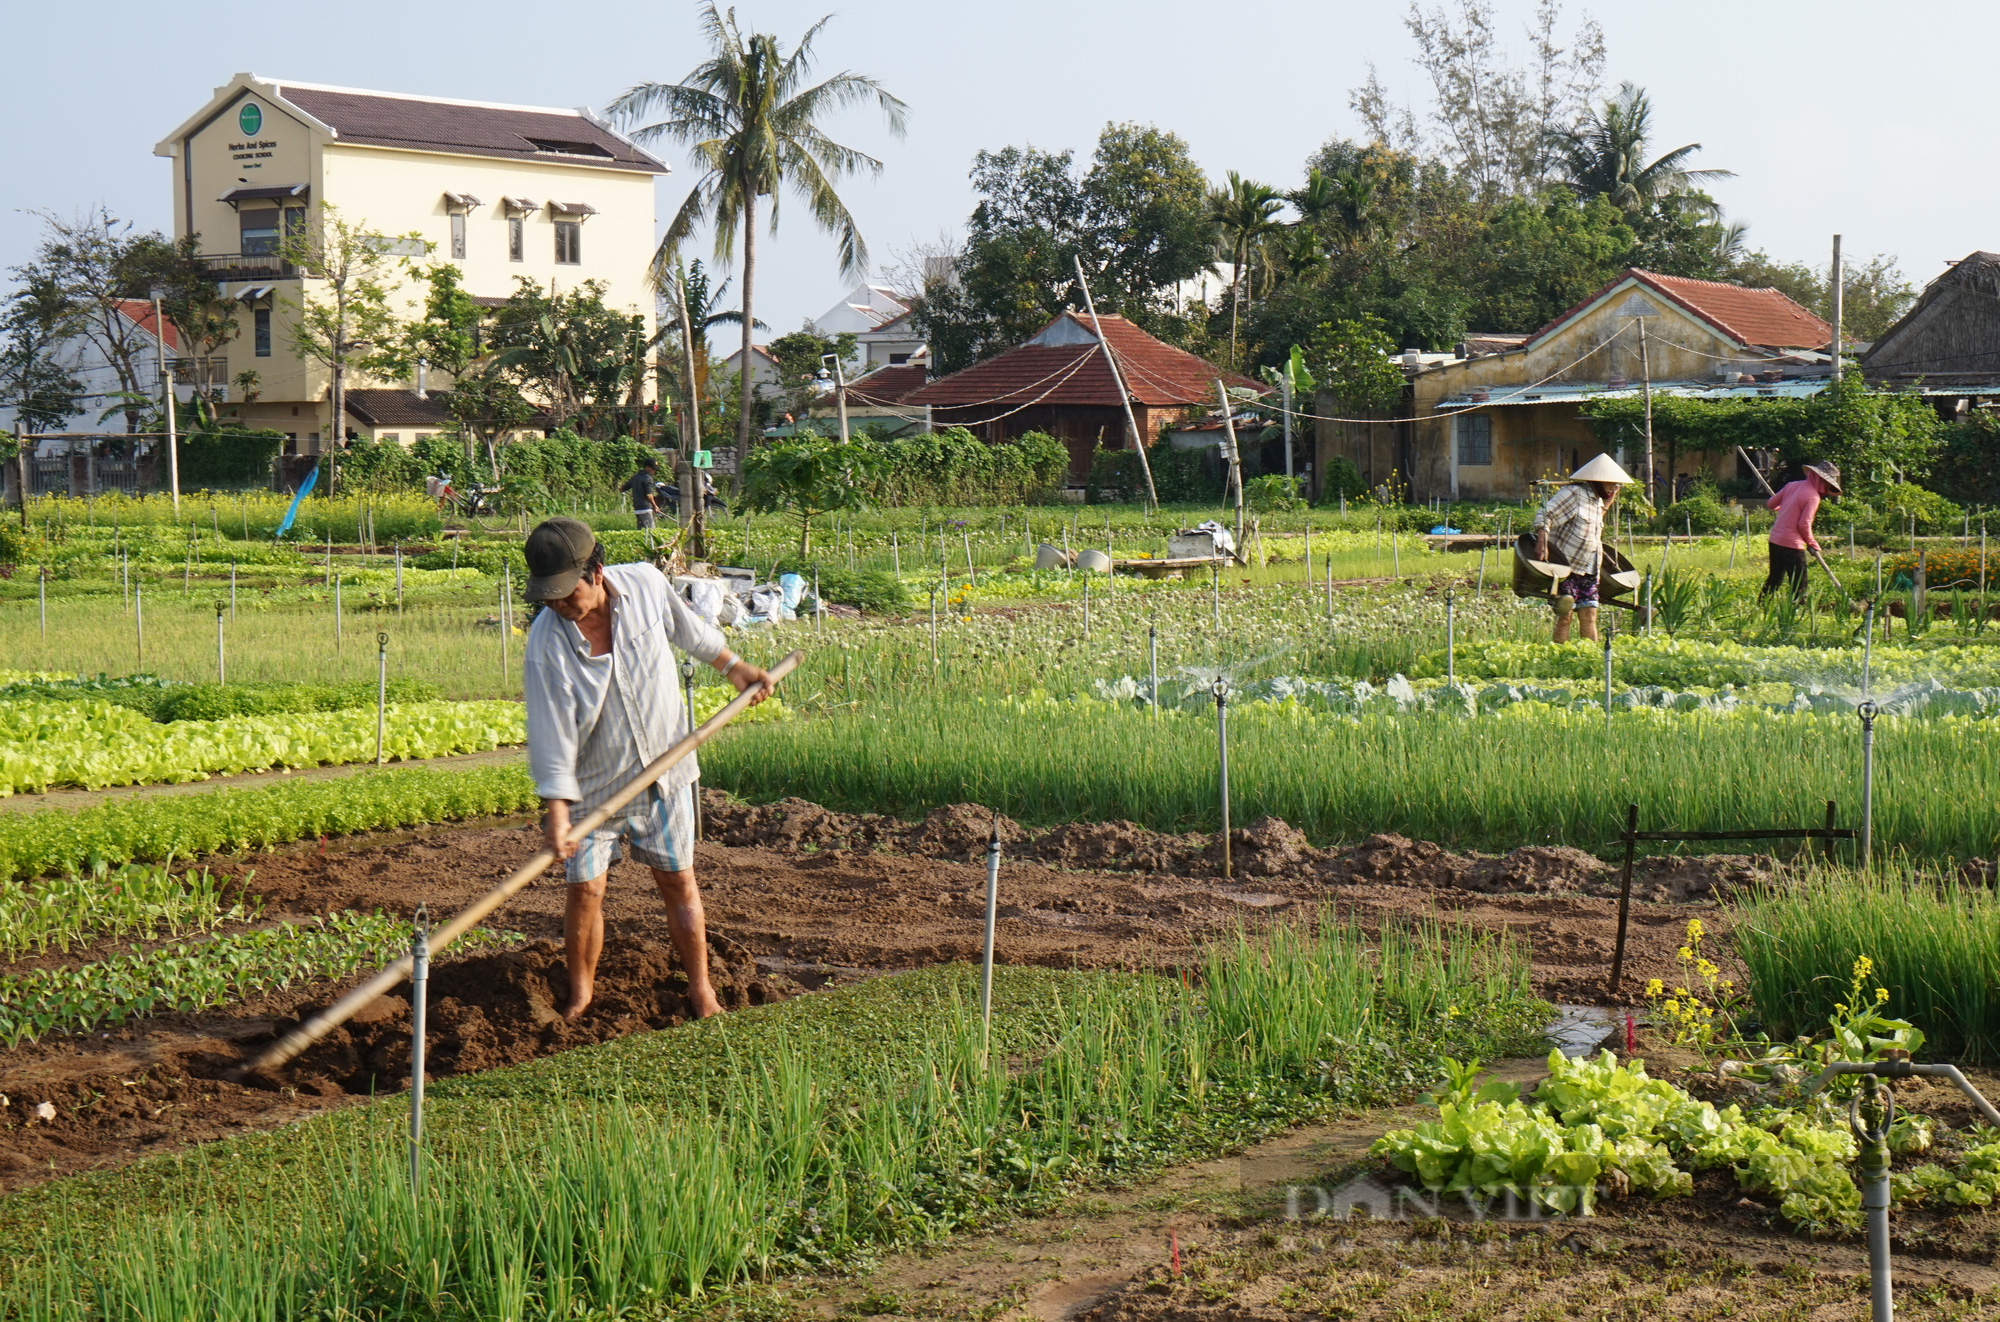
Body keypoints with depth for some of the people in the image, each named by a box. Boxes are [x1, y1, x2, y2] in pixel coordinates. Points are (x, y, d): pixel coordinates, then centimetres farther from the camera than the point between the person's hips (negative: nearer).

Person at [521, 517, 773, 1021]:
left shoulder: (646, 584, -16)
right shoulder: (545, 647, -23)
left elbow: (687, 629, 7)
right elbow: (551, 735, -21)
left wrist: (735, 667, 16)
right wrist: (556, 811, -26)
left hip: (664, 772, 2)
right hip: (592, 785, -2)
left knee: (678, 883, 9)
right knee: (585, 890, -2)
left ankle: (701, 988, 24)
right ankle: (580, 995, 20)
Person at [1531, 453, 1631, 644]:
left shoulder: (1598, 500, 15)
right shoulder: (1574, 493, -11)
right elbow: (1545, 515, -16)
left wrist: (1608, 502, 21)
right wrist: (1541, 543, -28)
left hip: (1588, 571, 8)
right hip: (1565, 567, -8)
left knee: (1589, 616, 2)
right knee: (1564, 615, -6)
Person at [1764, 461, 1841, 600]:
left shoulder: (1791, 485, 7)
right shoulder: (1813, 497, -15)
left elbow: (1770, 504, 14)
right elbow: (1804, 524, -17)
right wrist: (1812, 544, -1)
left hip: (1775, 540, 8)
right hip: (1792, 544, -8)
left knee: (1775, 580, 19)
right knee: (1799, 585, -1)